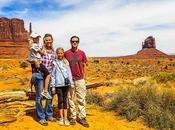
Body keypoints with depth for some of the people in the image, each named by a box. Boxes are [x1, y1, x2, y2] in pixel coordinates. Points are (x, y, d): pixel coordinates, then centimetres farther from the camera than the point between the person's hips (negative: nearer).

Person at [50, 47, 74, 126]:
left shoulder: (66, 62, 9)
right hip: (58, 84, -2)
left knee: (65, 100, 7)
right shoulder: (55, 63, 3)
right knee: (60, 100, 3)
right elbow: (53, 75, 2)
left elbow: (69, 73, 7)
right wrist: (53, 86, -1)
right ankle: (61, 118, 16)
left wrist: (71, 83, -1)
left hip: (66, 84, 2)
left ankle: (65, 118, 13)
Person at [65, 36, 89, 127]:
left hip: (80, 79, 1)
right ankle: (73, 117, 18)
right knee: (70, 99, 6)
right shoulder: (66, 53, 2)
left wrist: (84, 77, 5)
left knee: (82, 99, 2)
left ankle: (82, 117, 11)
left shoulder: (82, 53, 5)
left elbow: (84, 66, 9)